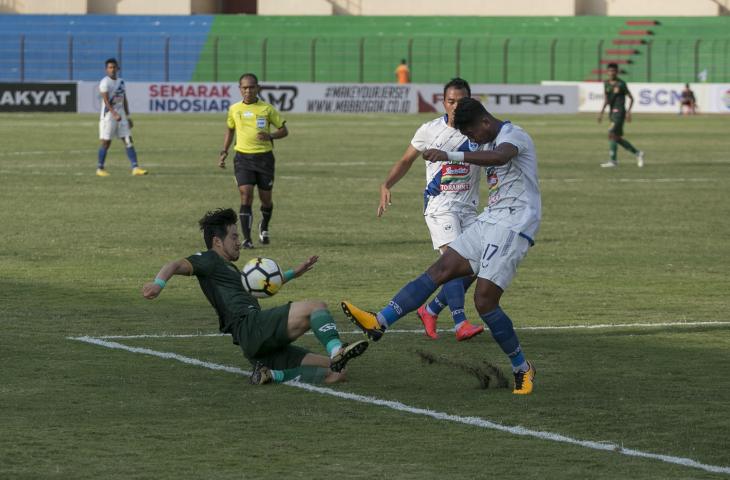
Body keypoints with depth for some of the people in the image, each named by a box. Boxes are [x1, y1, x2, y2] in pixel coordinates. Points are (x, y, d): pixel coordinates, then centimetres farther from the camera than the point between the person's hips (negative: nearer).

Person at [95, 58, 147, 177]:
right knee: (106, 142, -2)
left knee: (128, 141, -1)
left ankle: (135, 168, -4)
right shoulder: (105, 83, -11)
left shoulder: (121, 82, 12)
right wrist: (115, 114, -32)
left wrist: (128, 117, 16)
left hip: (121, 116, 7)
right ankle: (99, 168, 10)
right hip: (108, 115, -7)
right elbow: (106, 101, -20)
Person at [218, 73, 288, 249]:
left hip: (264, 157, 0)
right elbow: (230, 130, 22)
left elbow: (284, 130, 4)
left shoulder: (267, 109, -2)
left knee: (266, 198, 7)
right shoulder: (234, 109, 5)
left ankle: (264, 227, 38)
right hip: (243, 157, 1)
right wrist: (224, 152, 13)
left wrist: (270, 136, -16)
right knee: (246, 196, -13)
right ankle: (246, 239, -13)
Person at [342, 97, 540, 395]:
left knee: (484, 300, -14)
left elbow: (499, 157, -35)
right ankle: (380, 322, -11)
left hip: (512, 226, -9)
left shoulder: (513, 136, -12)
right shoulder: (494, 142, 19)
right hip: (489, 222, 9)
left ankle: (522, 369, 1)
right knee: (439, 270, -3)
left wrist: (451, 156, -48)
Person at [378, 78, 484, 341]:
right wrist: (386, 185, -3)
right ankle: (460, 324, -28)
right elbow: (406, 161, 10)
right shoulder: (430, 130, -1)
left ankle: (430, 310, 18)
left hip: (468, 207, 4)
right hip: (439, 204, -4)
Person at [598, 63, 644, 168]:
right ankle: (637, 153, 23)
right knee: (618, 138, 9)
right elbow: (606, 100, 13)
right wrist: (601, 112, 2)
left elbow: (631, 98, -3)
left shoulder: (621, 84, -7)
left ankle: (613, 161, -13)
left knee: (612, 134, -16)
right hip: (612, 112, 8)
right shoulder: (606, 84, 11)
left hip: (619, 112, -8)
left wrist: (628, 112, -12)